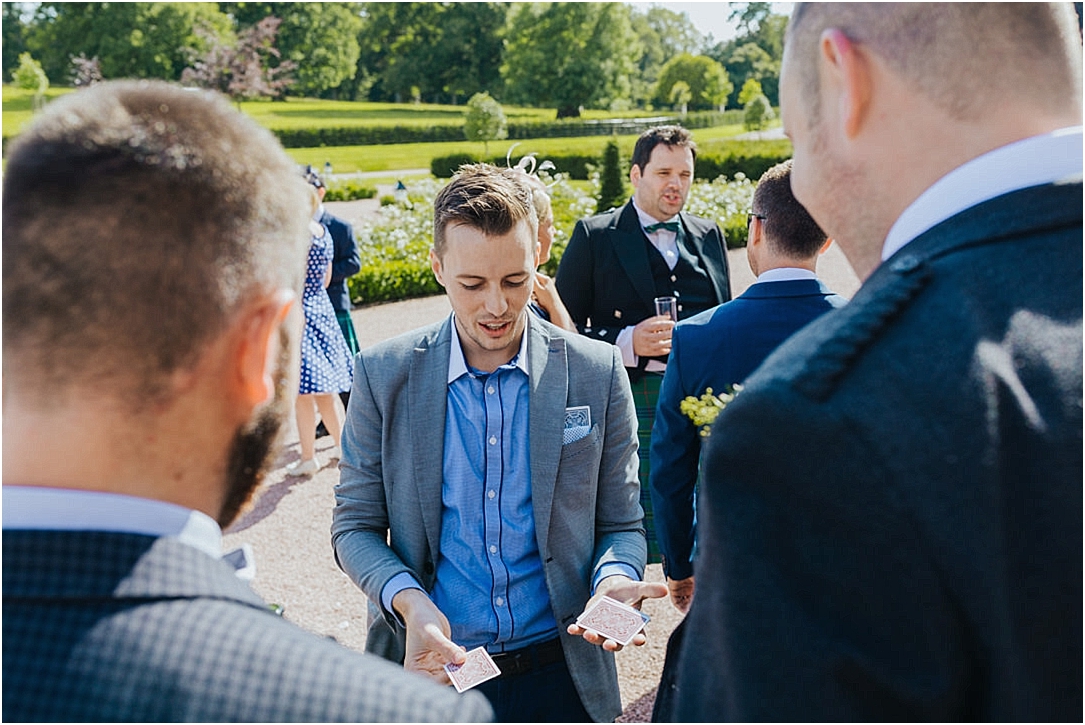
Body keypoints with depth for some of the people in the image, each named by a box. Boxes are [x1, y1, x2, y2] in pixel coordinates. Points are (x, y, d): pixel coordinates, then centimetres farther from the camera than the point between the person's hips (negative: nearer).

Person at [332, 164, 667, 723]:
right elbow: (355, 524, -1)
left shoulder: (597, 373, -6)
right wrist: (409, 601, -19)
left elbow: (621, 525, 1)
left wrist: (614, 580, -20)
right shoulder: (383, 375, -6)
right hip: (431, 669, 0)